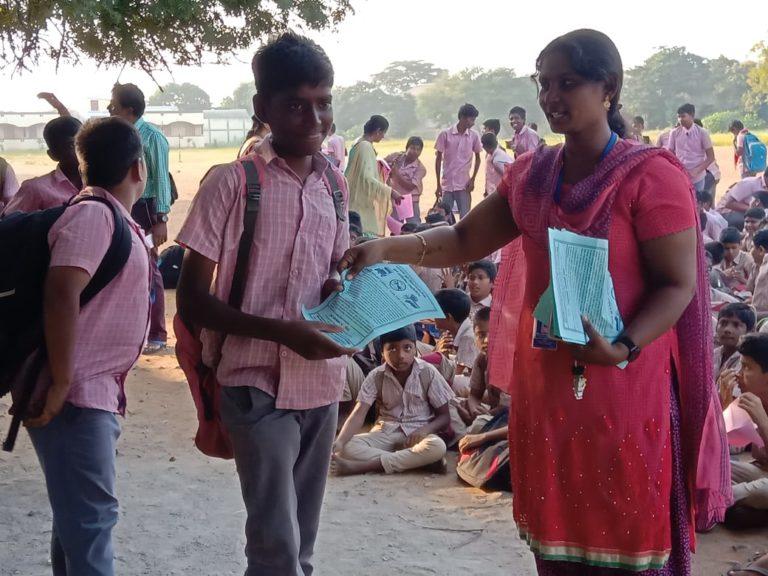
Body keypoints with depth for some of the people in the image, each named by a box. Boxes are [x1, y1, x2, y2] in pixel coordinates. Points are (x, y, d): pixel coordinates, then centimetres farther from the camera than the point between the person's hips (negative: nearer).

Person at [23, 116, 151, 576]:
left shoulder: (115, 219, 15)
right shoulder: (93, 215, -15)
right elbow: (61, 296, -26)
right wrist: (60, 383, -25)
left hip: (98, 392, 10)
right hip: (75, 396, -10)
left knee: (79, 514, 16)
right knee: (91, 516, -9)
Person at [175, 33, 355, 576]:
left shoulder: (335, 183, 6)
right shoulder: (230, 184, -11)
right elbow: (192, 303, -10)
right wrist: (284, 332, -21)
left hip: (323, 385, 6)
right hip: (259, 387, -5)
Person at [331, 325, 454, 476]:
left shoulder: (428, 373, -8)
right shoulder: (376, 377, -5)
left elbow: (444, 417, -3)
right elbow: (358, 414, -14)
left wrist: (425, 430, -25)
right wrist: (339, 442, -33)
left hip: (417, 434, -1)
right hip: (385, 434, 1)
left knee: (437, 447, -37)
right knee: (347, 448, -27)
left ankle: (364, 465, -34)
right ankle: (415, 461, -30)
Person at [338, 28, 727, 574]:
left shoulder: (652, 176, -11)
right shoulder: (530, 175, 8)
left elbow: (678, 284, -13)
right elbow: (465, 240, 8)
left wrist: (624, 348, -28)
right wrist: (386, 249, -8)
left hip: (626, 387, -6)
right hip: (543, 381, 6)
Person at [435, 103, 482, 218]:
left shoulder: (474, 136, 1)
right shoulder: (445, 134, -5)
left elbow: (477, 158, 12)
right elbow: (438, 159, 0)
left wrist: (473, 179, 0)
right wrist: (438, 185, -2)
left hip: (464, 185, 1)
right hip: (446, 185, -1)